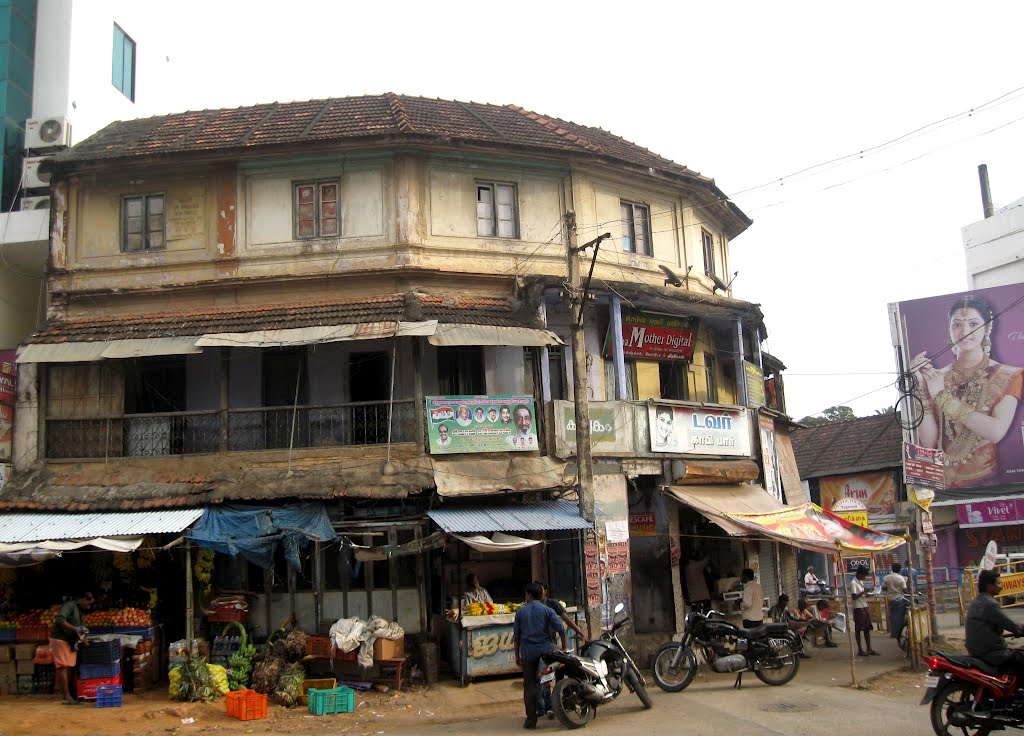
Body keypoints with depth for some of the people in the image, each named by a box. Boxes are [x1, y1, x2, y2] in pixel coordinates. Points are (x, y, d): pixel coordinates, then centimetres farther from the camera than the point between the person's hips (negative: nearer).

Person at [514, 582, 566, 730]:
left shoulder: (520, 612, 3)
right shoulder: (547, 610, 1)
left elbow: (516, 636, 6)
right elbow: (561, 629, -6)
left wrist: (517, 655, 14)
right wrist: (565, 648, 3)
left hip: (527, 652, 0)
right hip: (545, 650, 0)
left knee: (529, 685, 4)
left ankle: (531, 719, 4)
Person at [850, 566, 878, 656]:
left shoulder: (861, 582, 15)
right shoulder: (853, 583, -12)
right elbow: (854, 596, -20)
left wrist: (867, 594, 4)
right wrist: (863, 592, -22)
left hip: (865, 607, 9)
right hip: (858, 608, -9)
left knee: (867, 628, 8)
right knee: (858, 629, -2)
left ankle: (869, 649, 12)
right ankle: (860, 650, 2)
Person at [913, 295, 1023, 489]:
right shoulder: (936, 377, 10)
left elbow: (996, 432, -12)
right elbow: (929, 441, -1)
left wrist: (942, 397, -10)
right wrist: (923, 387, -9)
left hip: (989, 480, -2)